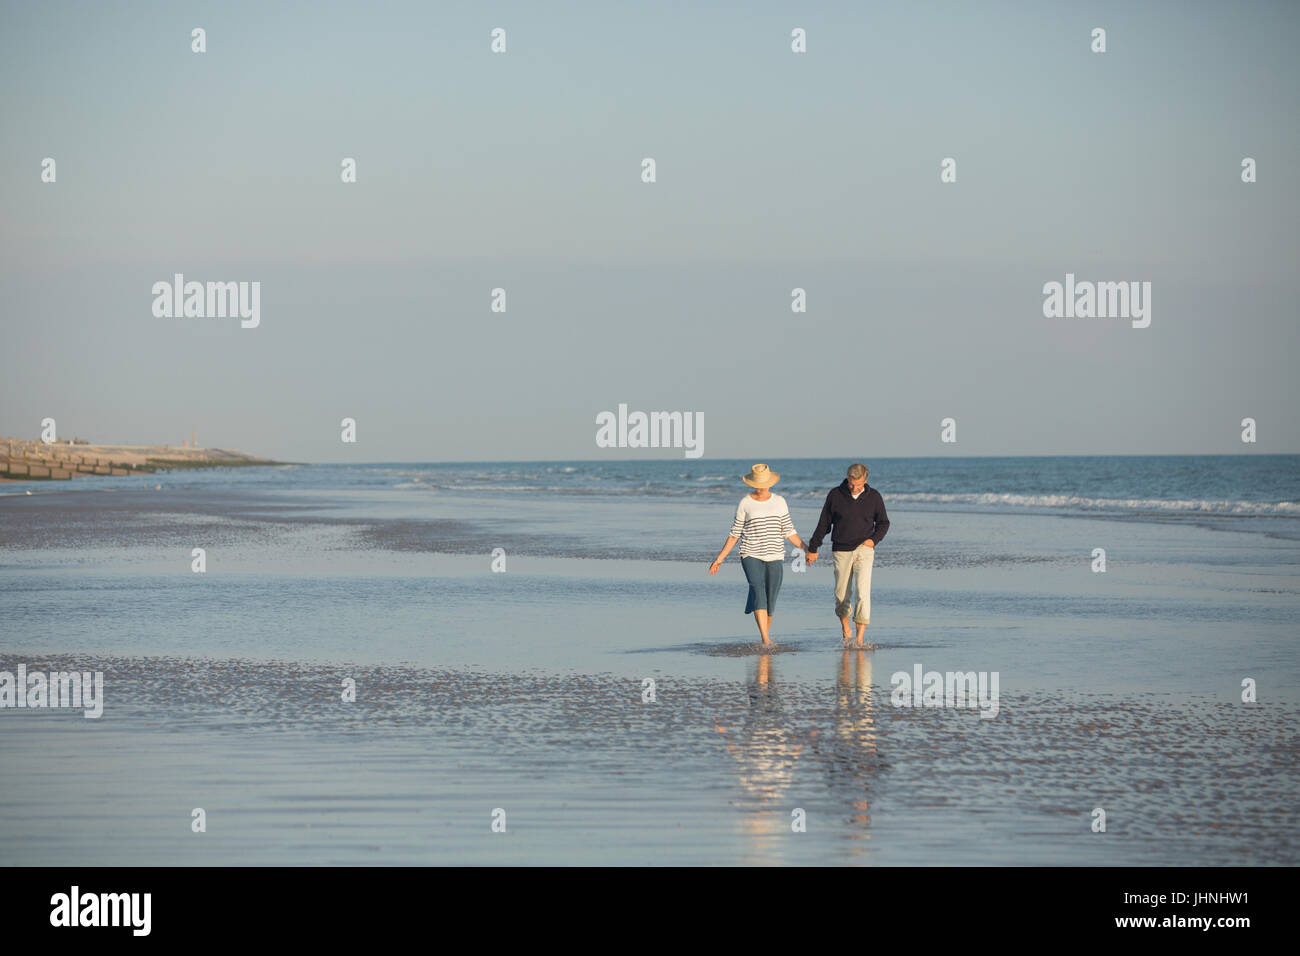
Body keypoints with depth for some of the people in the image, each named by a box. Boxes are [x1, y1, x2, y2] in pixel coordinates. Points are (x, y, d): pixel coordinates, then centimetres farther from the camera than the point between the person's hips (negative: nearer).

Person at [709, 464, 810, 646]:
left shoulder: (779, 502, 8)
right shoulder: (745, 503, 2)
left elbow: (789, 531, 11)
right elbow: (734, 534, 7)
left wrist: (806, 549, 2)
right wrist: (719, 559, 5)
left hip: (775, 557, 3)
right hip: (751, 556, -3)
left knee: (770, 599, 2)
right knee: (758, 592, -21)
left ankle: (766, 634, 23)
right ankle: (766, 641, -28)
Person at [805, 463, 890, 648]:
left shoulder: (873, 497, 1)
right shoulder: (835, 495, -1)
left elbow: (883, 523, 13)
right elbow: (824, 524, 8)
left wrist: (874, 539, -5)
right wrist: (812, 548, 12)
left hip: (864, 550, -1)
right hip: (841, 551, 1)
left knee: (863, 591, -15)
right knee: (841, 594, 4)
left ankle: (860, 637, -17)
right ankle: (845, 631, 27)